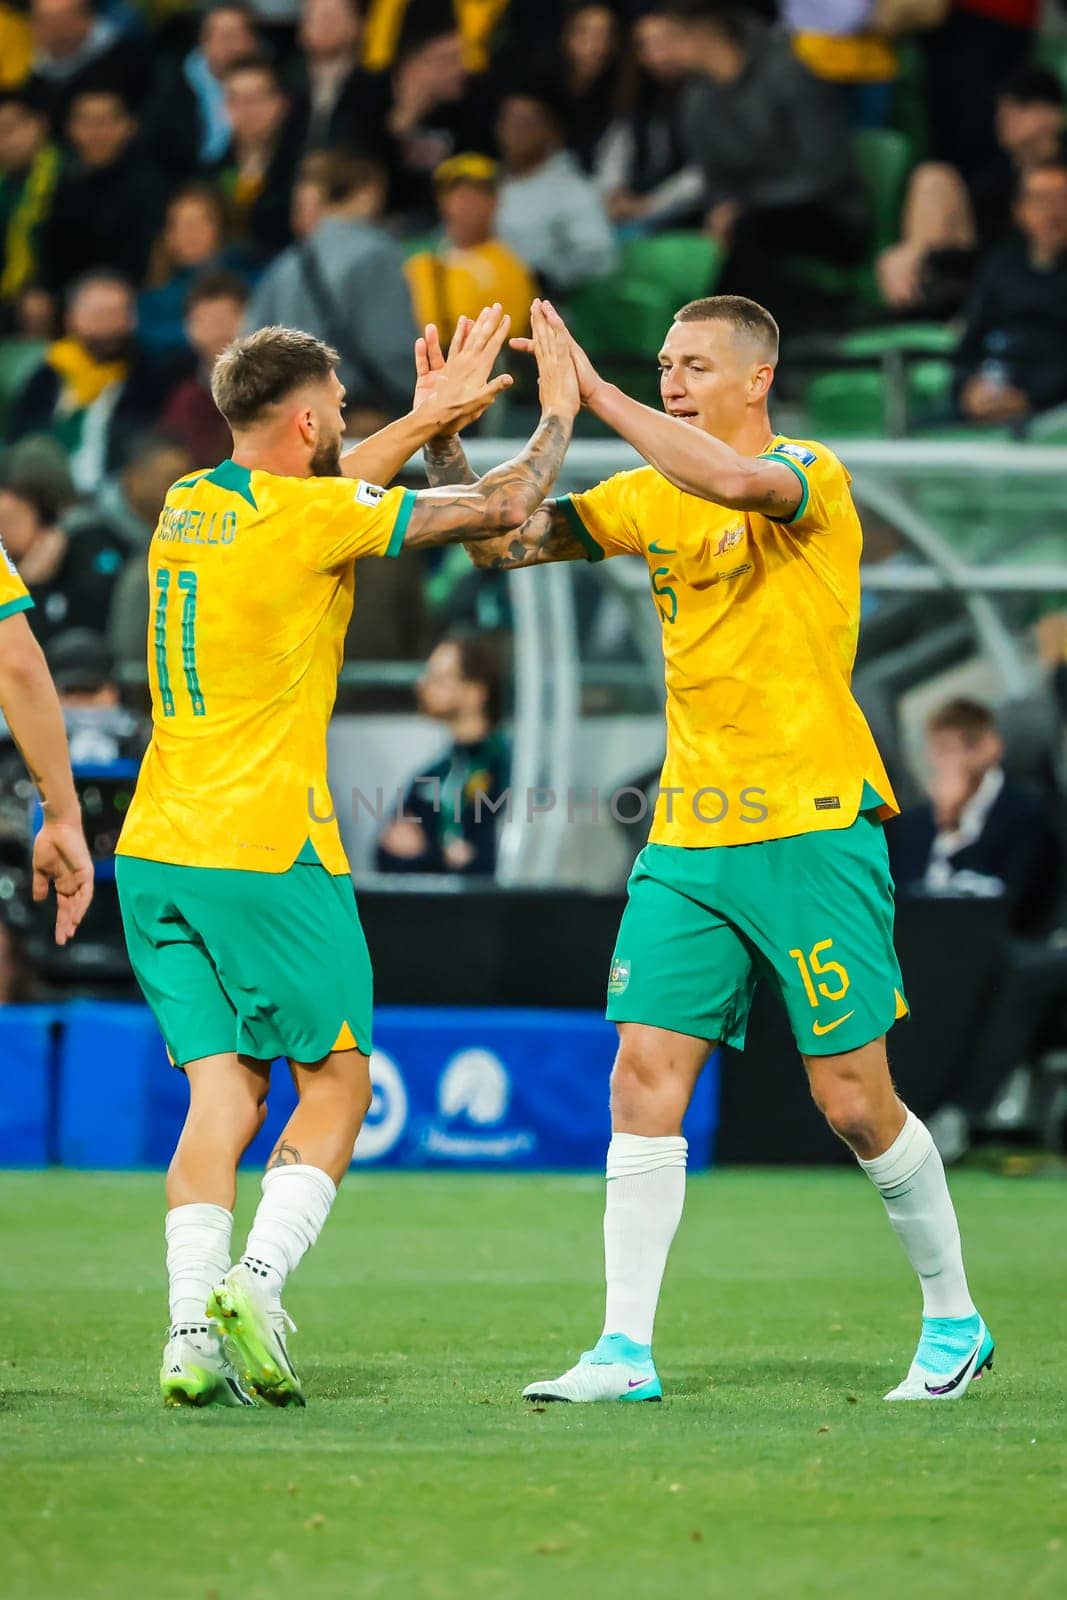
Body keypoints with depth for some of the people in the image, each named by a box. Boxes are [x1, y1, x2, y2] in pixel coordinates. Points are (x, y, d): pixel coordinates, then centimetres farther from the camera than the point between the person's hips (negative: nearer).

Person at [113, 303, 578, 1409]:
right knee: (336, 1083, 5)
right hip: (267, 854, -7)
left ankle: (191, 1332, -8)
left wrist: (431, 417, 31)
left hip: (157, 855, 7)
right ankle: (255, 1287, -13)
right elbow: (502, 507, -7)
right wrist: (559, 411, 10)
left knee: (222, 1093, 6)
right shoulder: (309, 516, -10)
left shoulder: (188, 505, 11)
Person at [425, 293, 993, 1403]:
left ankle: (953, 1319, 18)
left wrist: (597, 397, -28)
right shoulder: (650, 496, 11)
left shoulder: (811, 476, -8)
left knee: (854, 1101, -2)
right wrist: (445, 439, -3)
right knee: (645, 1075, -6)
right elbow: (500, 541, 12)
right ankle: (625, 1351, -5)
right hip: (687, 835, 6)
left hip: (813, 827, -6)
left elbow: (735, 483, -31)